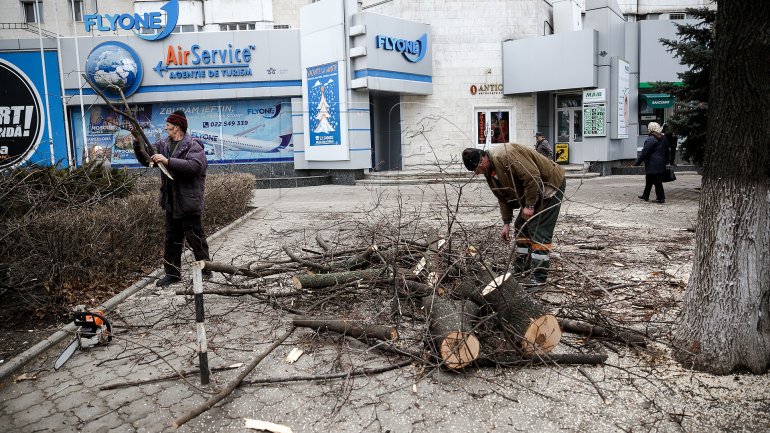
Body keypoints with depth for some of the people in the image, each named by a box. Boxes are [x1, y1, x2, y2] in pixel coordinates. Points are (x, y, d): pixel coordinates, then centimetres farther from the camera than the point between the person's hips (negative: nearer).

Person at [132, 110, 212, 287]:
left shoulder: (193, 146, -12)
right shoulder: (163, 144, 11)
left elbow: (194, 166, -29)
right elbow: (145, 160, 13)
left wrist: (168, 161, -32)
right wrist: (138, 142, -1)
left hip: (188, 201, -8)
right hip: (170, 202, 8)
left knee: (194, 237, 0)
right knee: (171, 239, 14)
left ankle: (205, 270, 13)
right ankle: (172, 273, 24)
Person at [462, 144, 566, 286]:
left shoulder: (504, 155, -29)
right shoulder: (490, 171, 3)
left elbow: (532, 177, -31)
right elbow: (503, 196, 10)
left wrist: (529, 205, -24)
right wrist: (506, 223, 7)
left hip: (552, 183, -10)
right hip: (534, 189, 10)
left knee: (539, 230, -12)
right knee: (521, 226, 13)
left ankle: (539, 275, -7)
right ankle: (522, 265, 23)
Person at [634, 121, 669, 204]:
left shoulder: (650, 139, -16)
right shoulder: (664, 138, 11)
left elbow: (644, 152, -17)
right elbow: (667, 151, 18)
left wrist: (637, 162, -12)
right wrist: (666, 161, 27)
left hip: (653, 165, -9)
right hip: (661, 164, 9)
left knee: (657, 181, -3)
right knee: (649, 180, 18)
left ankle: (661, 198, 1)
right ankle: (645, 195, 27)